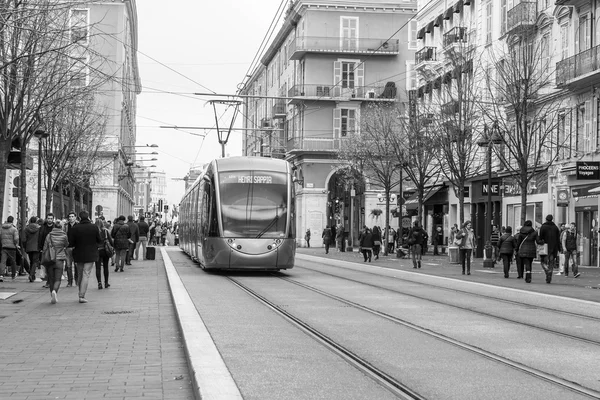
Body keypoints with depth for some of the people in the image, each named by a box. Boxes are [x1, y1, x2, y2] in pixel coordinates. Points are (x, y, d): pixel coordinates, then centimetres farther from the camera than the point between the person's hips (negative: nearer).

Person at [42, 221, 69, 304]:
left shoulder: (49, 235, 0)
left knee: (51, 279, 12)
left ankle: (52, 296, 18)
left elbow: (44, 248, 0)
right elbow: (66, 245, 14)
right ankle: (55, 291, -27)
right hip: (59, 260, -1)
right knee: (57, 279, 0)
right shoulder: (64, 236, -2)